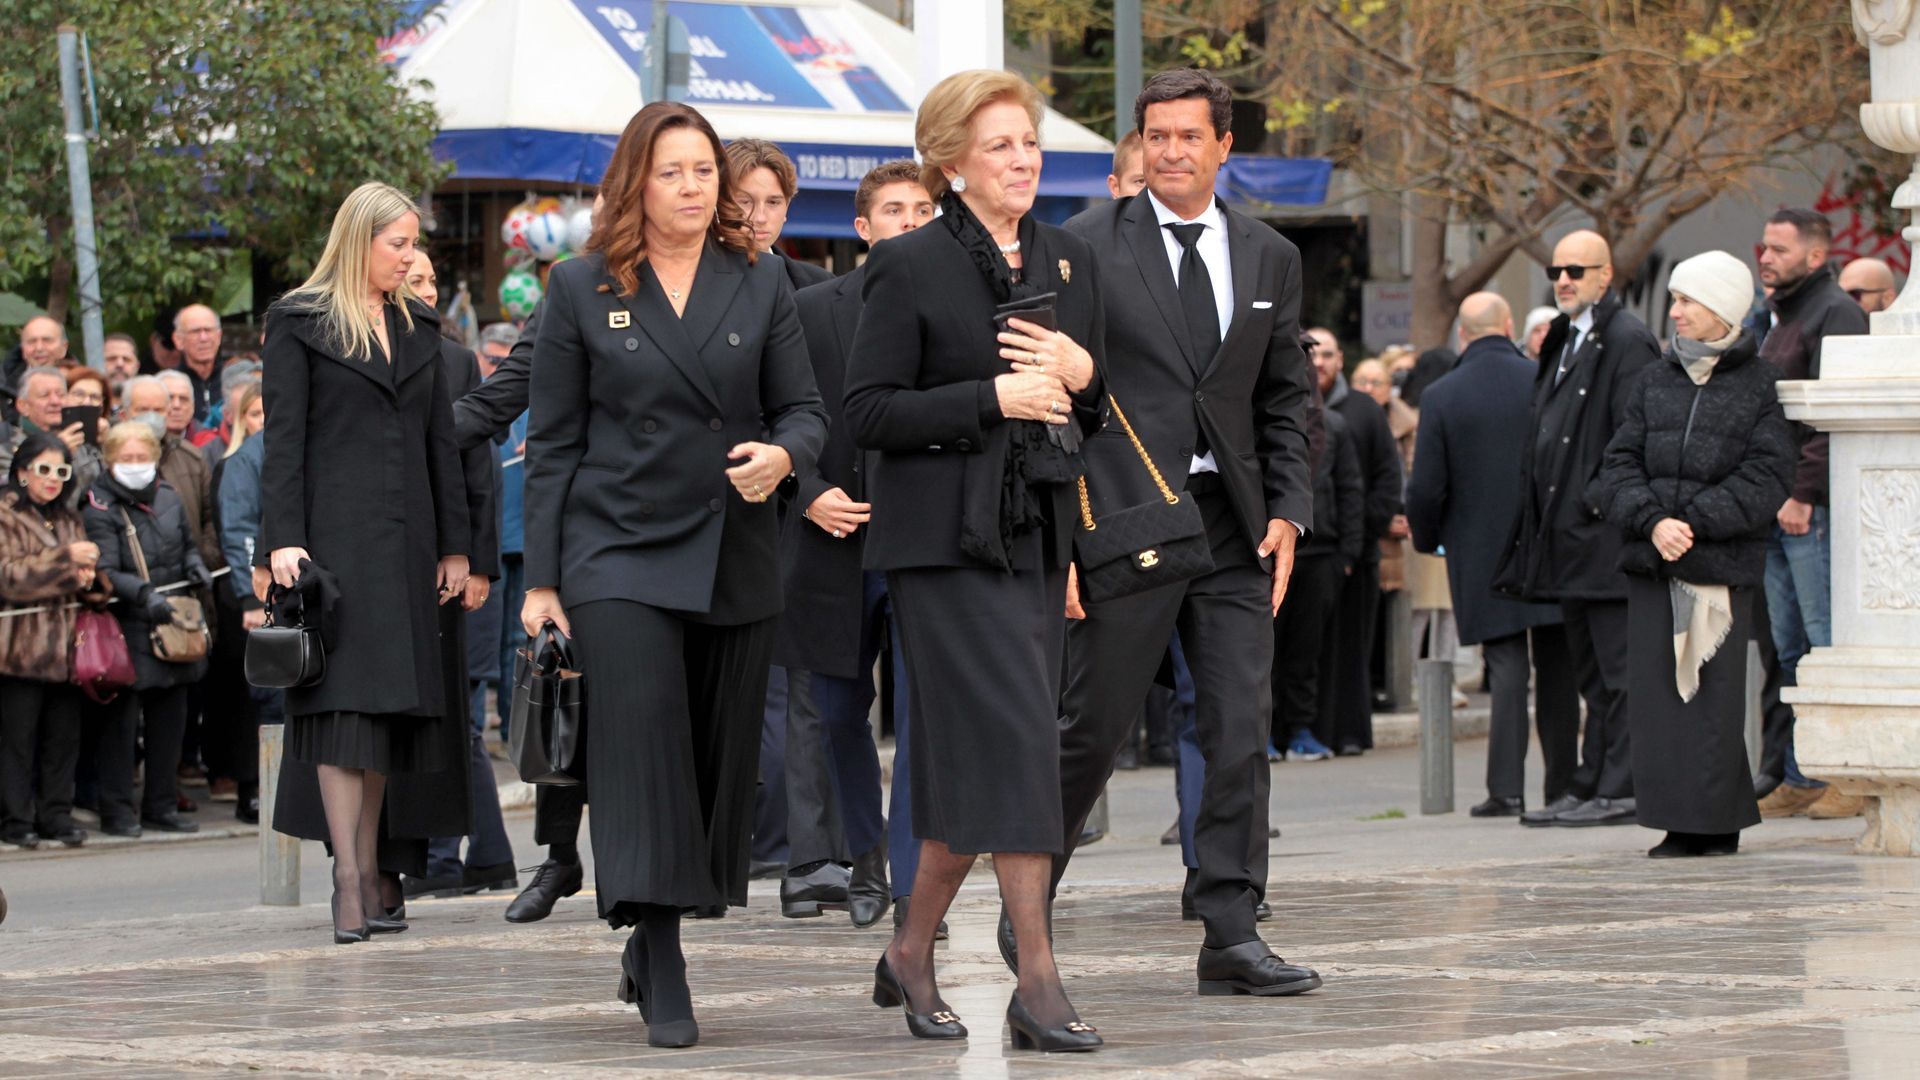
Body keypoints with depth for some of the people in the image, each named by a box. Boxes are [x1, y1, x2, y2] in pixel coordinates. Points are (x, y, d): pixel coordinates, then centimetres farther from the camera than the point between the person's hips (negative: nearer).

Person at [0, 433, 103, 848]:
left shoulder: (68, 520, 18)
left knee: (64, 735, 5)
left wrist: (85, 577, 0)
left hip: (65, 644, 6)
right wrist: (65, 560, -19)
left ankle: (57, 815, 12)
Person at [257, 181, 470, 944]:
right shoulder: (300, 323, 1)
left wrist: (454, 544, 12)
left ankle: (368, 873, 9)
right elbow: (283, 439, -5)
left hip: (406, 538, 6)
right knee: (345, 700, -12)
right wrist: (283, 541, -14)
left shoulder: (418, 328, 17)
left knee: (391, 704, 5)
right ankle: (350, 880, -16)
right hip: (335, 532, -6)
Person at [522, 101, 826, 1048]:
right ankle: (664, 981, -14)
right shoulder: (582, 288, 3)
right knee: (643, 748, -14)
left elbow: (804, 407, 8)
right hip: (618, 554, -3)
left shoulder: (759, 282, 8)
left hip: (736, 558, 3)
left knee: (721, 756, 6)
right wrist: (540, 578, 0)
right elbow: (553, 441, 4)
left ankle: (653, 939, 23)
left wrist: (783, 454, -17)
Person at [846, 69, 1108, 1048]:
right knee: (1015, 742, -14)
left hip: (1037, 536, 6)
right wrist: (995, 397, -17)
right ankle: (1037, 984, -13)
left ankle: (911, 953, 22)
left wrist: (1082, 372, -4)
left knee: (972, 764, 8)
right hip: (945, 536, -6)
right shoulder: (910, 267, -5)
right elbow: (870, 413, -10)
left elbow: (1101, 414, 19)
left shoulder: (1070, 262, 13)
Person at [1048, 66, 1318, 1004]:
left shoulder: (1270, 259, 12)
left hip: (1234, 528, 4)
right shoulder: (1089, 247, -1)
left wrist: (1288, 510, 3)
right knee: (1092, 728, 1)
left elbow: (1285, 399, 15)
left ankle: (1232, 935, 1)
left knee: (1242, 731, -2)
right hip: (1124, 519, -4)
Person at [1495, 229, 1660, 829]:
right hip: (1568, 537, 10)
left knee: (1619, 669, -6)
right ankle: (1589, 787, 17)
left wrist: (1602, 503, -19)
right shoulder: (1565, 341, 19)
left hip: (1606, 534, -10)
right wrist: (1543, 522, 17)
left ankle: (1620, 789, -5)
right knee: (1589, 669, 13)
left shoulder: (1627, 340, -10)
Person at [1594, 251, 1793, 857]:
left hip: (1724, 565, -4)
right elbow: (1618, 467, 9)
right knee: (1658, 693, 1)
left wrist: (1693, 524, -14)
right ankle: (1681, 824, 7)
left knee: (1715, 695, -4)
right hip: (1651, 566, 4)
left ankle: (1718, 824, 4)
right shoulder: (1655, 383, 14)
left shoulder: (1759, 386, 1)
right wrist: (1652, 522, -10)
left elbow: (1764, 481, -6)